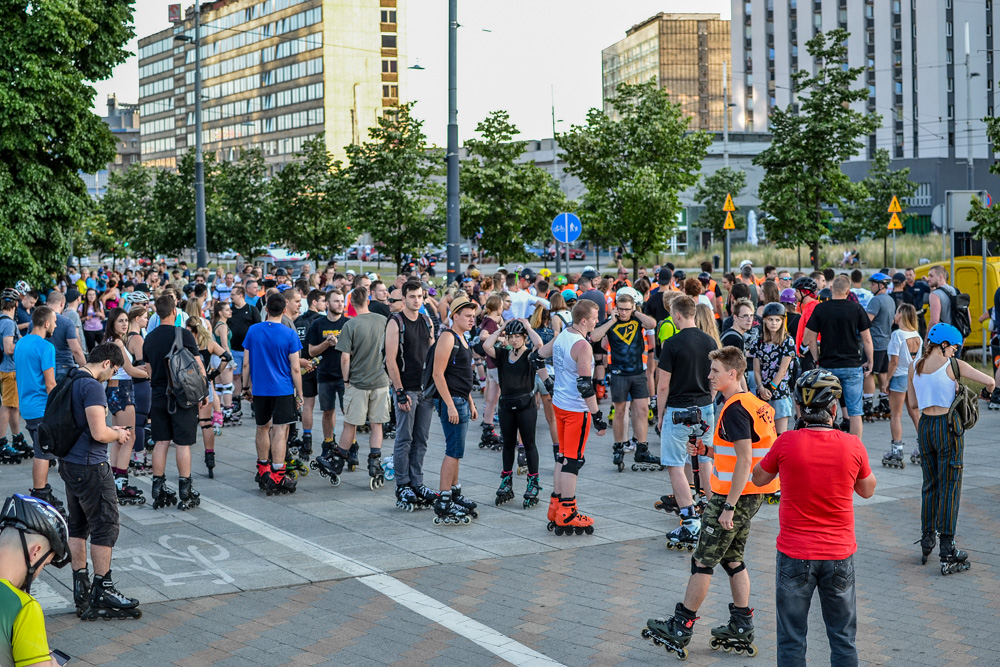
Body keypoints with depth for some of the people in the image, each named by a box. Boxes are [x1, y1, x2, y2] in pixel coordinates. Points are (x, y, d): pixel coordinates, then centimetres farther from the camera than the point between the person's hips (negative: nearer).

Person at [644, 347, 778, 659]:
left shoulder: (735, 409, -19)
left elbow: (745, 459, -24)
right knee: (733, 559, 16)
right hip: (751, 496, 9)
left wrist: (728, 506, -24)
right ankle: (741, 631, 19)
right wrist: (707, 449, 12)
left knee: (703, 561, -1)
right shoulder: (752, 402, 11)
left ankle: (680, 629, 8)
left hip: (733, 496, -9)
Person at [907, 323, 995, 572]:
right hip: (948, 427, -5)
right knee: (949, 488, 0)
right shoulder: (953, 365, -10)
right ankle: (947, 553, 0)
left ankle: (927, 541, 24)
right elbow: (990, 381, -10)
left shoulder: (915, 366, 4)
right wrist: (988, 389, 12)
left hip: (925, 427, 5)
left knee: (929, 485, 18)